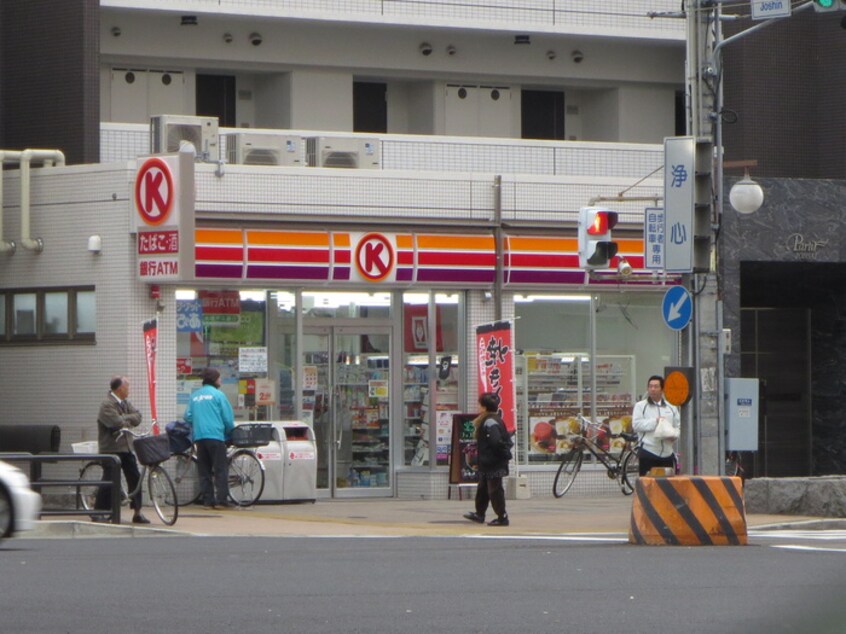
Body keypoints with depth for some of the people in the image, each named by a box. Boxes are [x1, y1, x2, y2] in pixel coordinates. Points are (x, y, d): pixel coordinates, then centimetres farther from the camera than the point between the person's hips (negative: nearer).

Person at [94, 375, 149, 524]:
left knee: (135, 478, 6)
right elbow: (117, 423, -26)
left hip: (126, 447, 8)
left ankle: (137, 513, 13)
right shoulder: (107, 405, -15)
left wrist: (124, 419, -14)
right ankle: (98, 513, 1)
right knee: (109, 480, -8)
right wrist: (128, 421, -7)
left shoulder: (125, 403, 12)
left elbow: (137, 417, 1)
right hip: (111, 448, -8)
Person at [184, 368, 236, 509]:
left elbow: (188, 417, 8)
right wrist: (229, 433, 14)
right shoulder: (218, 395, -3)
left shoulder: (194, 396, 11)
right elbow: (228, 418, -2)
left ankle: (207, 500, 6)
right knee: (220, 469, -2)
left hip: (199, 437, 5)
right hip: (216, 435, -5)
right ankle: (221, 500, -7)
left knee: (204, 471, 8)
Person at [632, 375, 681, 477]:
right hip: (648, 453, -4)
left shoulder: (671, 408, 18)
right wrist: (655, 422, -10)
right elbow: (636, 424, -5)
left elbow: (678, 426, 16)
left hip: (667, 453, 4)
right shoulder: (640, 406, 8)